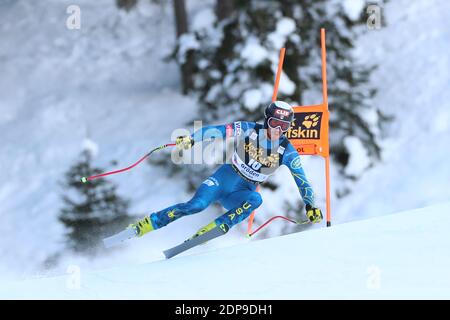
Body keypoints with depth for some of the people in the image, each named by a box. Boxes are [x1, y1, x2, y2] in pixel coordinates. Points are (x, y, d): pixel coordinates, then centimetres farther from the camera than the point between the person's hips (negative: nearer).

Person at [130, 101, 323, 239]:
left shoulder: (287, 152, -6)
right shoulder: (249, 130, -10)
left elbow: (301, 180, -1)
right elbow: (216, 131, -10)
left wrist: (310, 206, -10)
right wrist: (191, 139, -23)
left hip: (242, 193, 2)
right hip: (223, 179, -1)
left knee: (255, 199, -34)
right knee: (197, 204, -27)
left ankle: (215, 228, -39)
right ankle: (147, 224, -17)